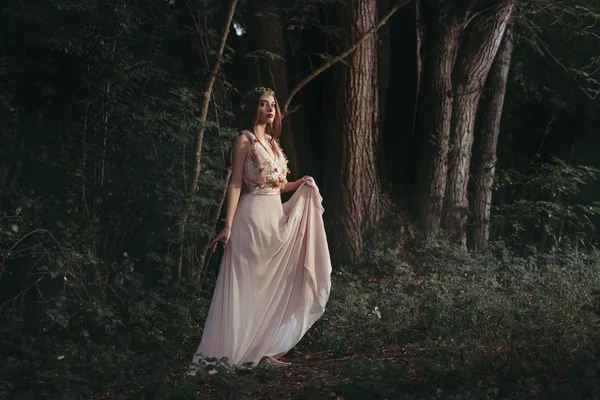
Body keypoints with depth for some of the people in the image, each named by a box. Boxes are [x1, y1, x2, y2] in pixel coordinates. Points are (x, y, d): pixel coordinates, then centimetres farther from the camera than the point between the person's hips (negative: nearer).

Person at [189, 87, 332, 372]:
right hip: (253, 217, -8)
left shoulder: (272, 142, 17)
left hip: (277, 216, 8)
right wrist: (228, 226, -17)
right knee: (247, 284, -9)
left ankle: (264, 350, 11)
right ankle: (233, 352, -7)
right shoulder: (245, 140, -5)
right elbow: (236, 184, -11)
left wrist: (300, 184, 6)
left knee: (271, 285, 7)